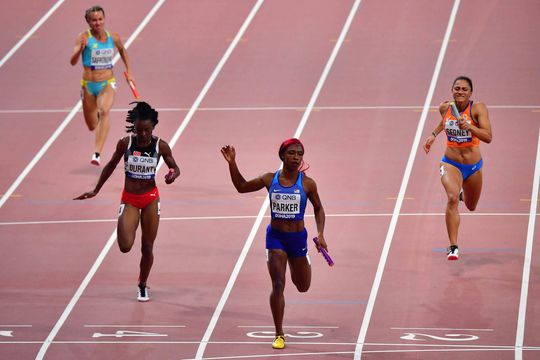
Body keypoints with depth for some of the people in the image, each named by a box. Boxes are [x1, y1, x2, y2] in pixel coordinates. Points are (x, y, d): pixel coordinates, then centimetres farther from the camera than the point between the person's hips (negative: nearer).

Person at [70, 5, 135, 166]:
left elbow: (122, 50, 23)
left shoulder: (114, 37, -1)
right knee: (92, 126, 13)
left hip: (107, 84, 0)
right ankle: (98, 116, 54)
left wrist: (128, 71, 20)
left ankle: (97, 153, -38)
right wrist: (80, 49, -38)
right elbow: (73, 61, -20)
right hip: (88, 85, 0)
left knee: (104, 111, -30)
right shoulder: (84, 37, -10)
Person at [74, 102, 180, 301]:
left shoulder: (160, 146, -9)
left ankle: (143, 285, 27)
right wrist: (96, 190, 9)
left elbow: (175, 168, 3)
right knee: (125, 246, -16)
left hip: (150, 198, 0)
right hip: (129, 200, 0)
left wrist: (172, 175, -22)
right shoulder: (125, 143, -10)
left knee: (147, 248, 5)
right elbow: (111, 166, 5)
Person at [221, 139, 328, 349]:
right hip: (275, 237, -1)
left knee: (303, 287, 17)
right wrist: (232, 164, -5)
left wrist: (320, 234, -6)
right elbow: (241, 187, 7)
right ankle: (279, 334, -2)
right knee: (278, 285, -12)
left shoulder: (307, 184, -9)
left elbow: (318, 209, 5)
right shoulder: (270, 180, -6)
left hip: (297, 238, 1)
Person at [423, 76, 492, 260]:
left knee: (471, 206, 22)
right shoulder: (445, 107, -7)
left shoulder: (478, 108, -17)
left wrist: (469, 127, -40)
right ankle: (453, 247, -26)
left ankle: (464, 194, 62)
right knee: (452, 199, -28)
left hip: (473, 166, 0)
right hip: (450, 164, 0)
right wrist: (433, 135, 14)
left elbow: (488, 137, -28)